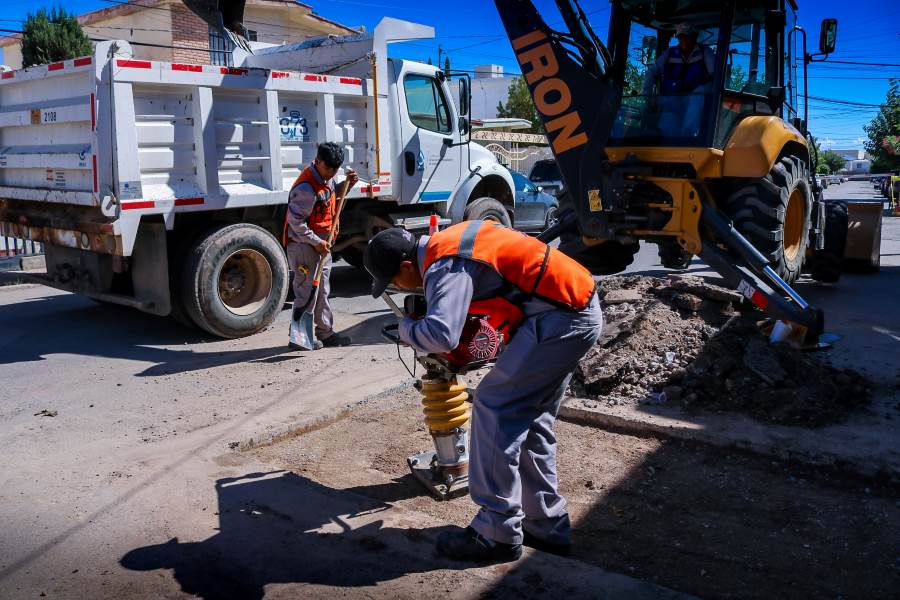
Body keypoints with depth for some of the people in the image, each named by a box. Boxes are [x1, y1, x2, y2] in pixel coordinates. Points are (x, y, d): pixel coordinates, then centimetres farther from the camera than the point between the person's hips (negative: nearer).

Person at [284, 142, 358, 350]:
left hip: (321, 243, 10)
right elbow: (295, 221, -23)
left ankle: (325, 332, 25)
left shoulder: (326, 178, 7)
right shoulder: (306, 187, -23)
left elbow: (334, 196, 26)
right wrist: (316, 242, -21)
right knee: (307, 290, -5)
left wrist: (348, 183, 7)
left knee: (322, 289, 15)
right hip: (304, 245, -10)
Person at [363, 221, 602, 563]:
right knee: (530, 420, 16)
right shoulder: (446, 242, 12)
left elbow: (441, 335, -34)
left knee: (493, 408, -8)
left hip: (562, 317, -10)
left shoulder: (445, 266, -18)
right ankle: (545, 525, 24)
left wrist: (405, 328, -9)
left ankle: (498, 534, -1)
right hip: (580, 309, 10)